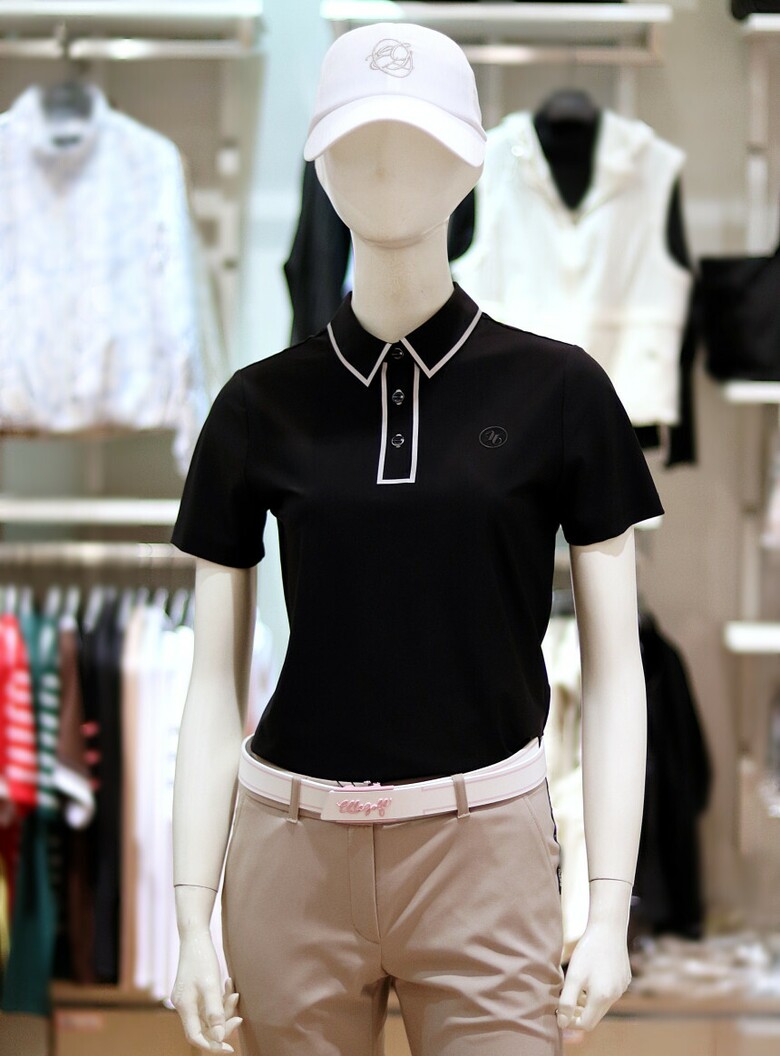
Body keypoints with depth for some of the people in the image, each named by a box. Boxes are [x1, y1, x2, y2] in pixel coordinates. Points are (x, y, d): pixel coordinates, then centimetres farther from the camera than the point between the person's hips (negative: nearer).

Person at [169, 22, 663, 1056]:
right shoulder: (263, 405, 4)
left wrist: (610, 908, -4)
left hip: (484, 853, -1)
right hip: (293, 853, 2)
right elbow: (215, 684, 6)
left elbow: (613, 671, 2)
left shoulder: (556, 391, 1)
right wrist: (192, 920, 1)